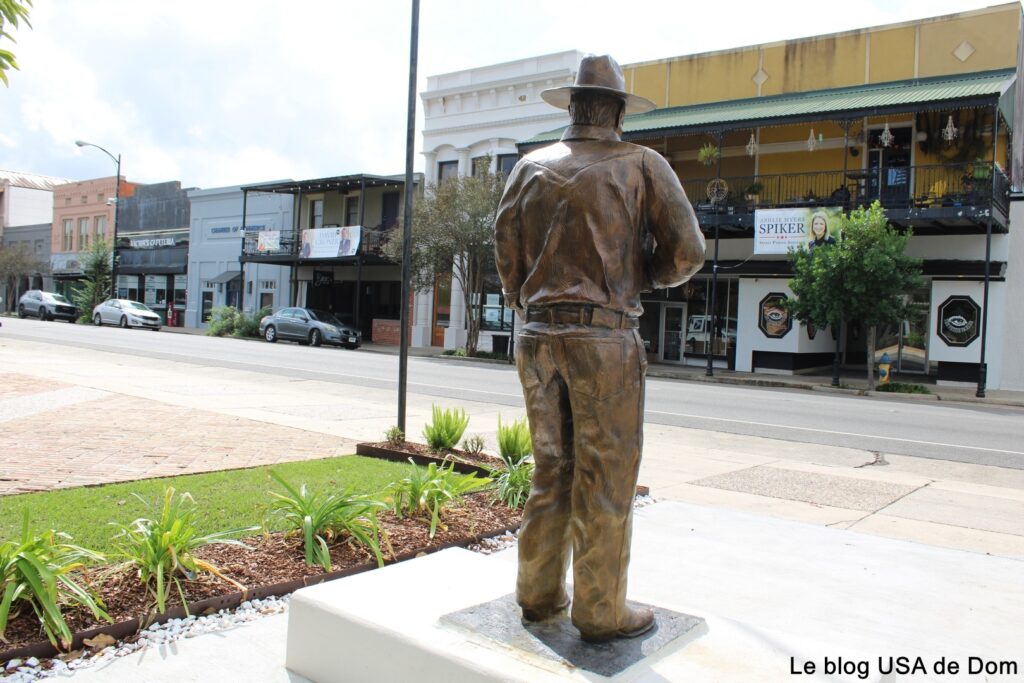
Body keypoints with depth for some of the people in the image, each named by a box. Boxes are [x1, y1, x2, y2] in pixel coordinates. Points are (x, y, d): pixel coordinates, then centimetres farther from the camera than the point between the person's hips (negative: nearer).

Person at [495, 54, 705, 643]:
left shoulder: (531, 168, 10)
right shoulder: (642, 165, 1)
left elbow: (508, 254, 8)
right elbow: (687, 251, -4)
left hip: (538, 334, 5)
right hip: (605, 337, -4)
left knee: (552, 469, 15)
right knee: (606, 478, 3)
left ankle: (540, 594, 23)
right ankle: (601, 611, 12)